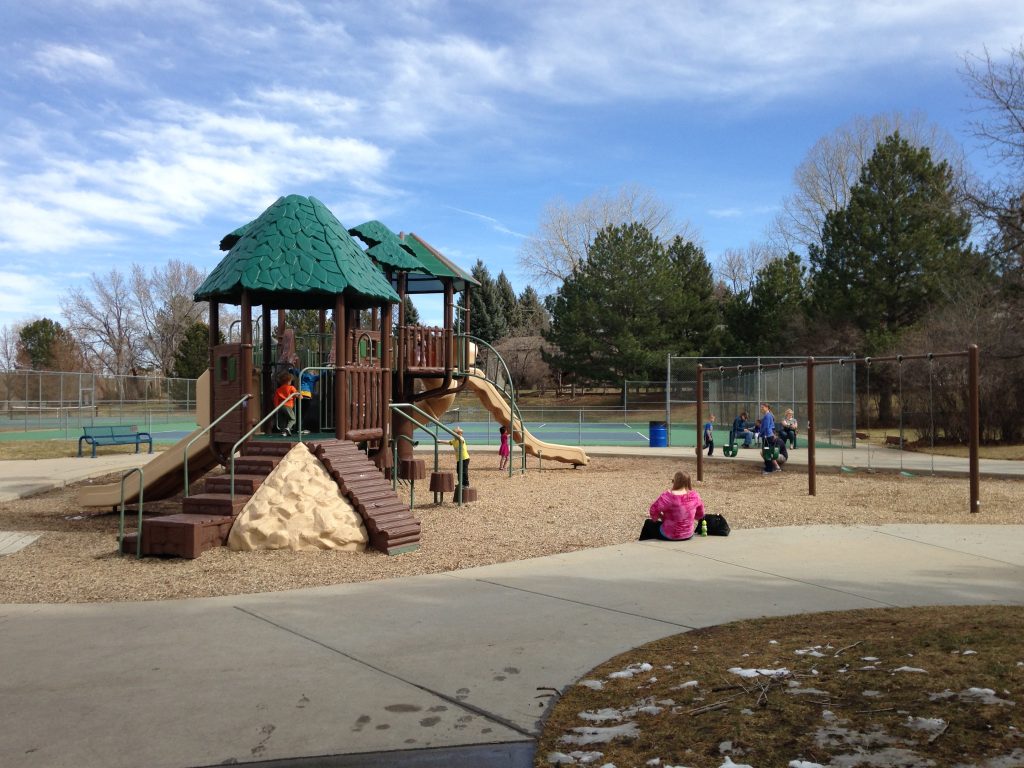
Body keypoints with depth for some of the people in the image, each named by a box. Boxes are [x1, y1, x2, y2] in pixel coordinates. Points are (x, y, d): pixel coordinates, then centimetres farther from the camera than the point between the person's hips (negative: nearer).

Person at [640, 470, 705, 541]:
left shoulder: (668, 496, -23)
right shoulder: (695, 495, -8)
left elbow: (654, 510, -15)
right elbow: (700, 514, 5)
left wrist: (662, 518, 3)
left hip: (670, 536, -5)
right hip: (689, 534, 5)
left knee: (648, 523, 23)